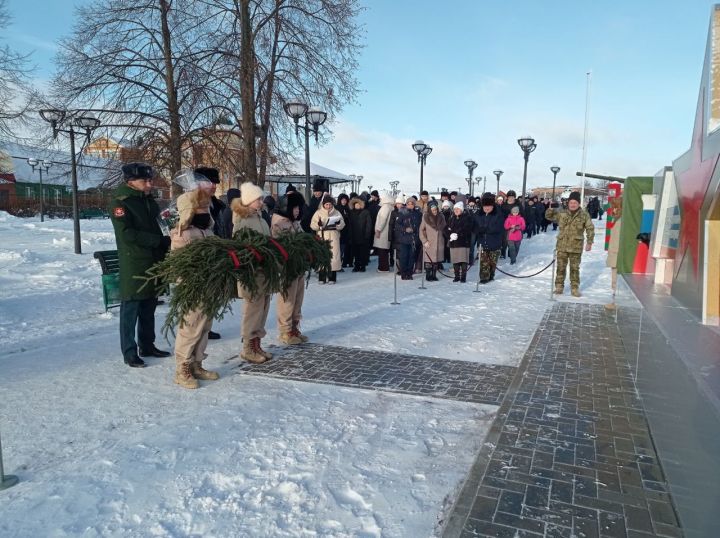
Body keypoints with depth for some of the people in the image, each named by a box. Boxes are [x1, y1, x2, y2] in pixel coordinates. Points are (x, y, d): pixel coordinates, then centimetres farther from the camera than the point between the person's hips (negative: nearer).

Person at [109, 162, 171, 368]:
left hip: (153, 262, 7)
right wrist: (159, 240, -18)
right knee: (131, 309, -1)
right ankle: (129, 352, 7)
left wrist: (165, 244, 5)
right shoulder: (120, 202, -9)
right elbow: (127, 234, -19)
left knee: (149, 308, 13)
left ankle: (147, 345, 23)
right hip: (133, 264, -7)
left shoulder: (149, 200, 14)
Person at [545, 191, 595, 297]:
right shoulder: (562, 214, 4)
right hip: (562, 246, 1)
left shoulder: (584, 215, 0)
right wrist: (551, 209, -12)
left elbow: (590, 229, 2)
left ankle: (575, 288, 15)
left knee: (575, 268, 6)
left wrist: (589, 242, -4)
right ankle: (559, 286, 16)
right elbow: (548, 216, 11)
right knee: (561, 267, 6)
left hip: (576, 247, -1)